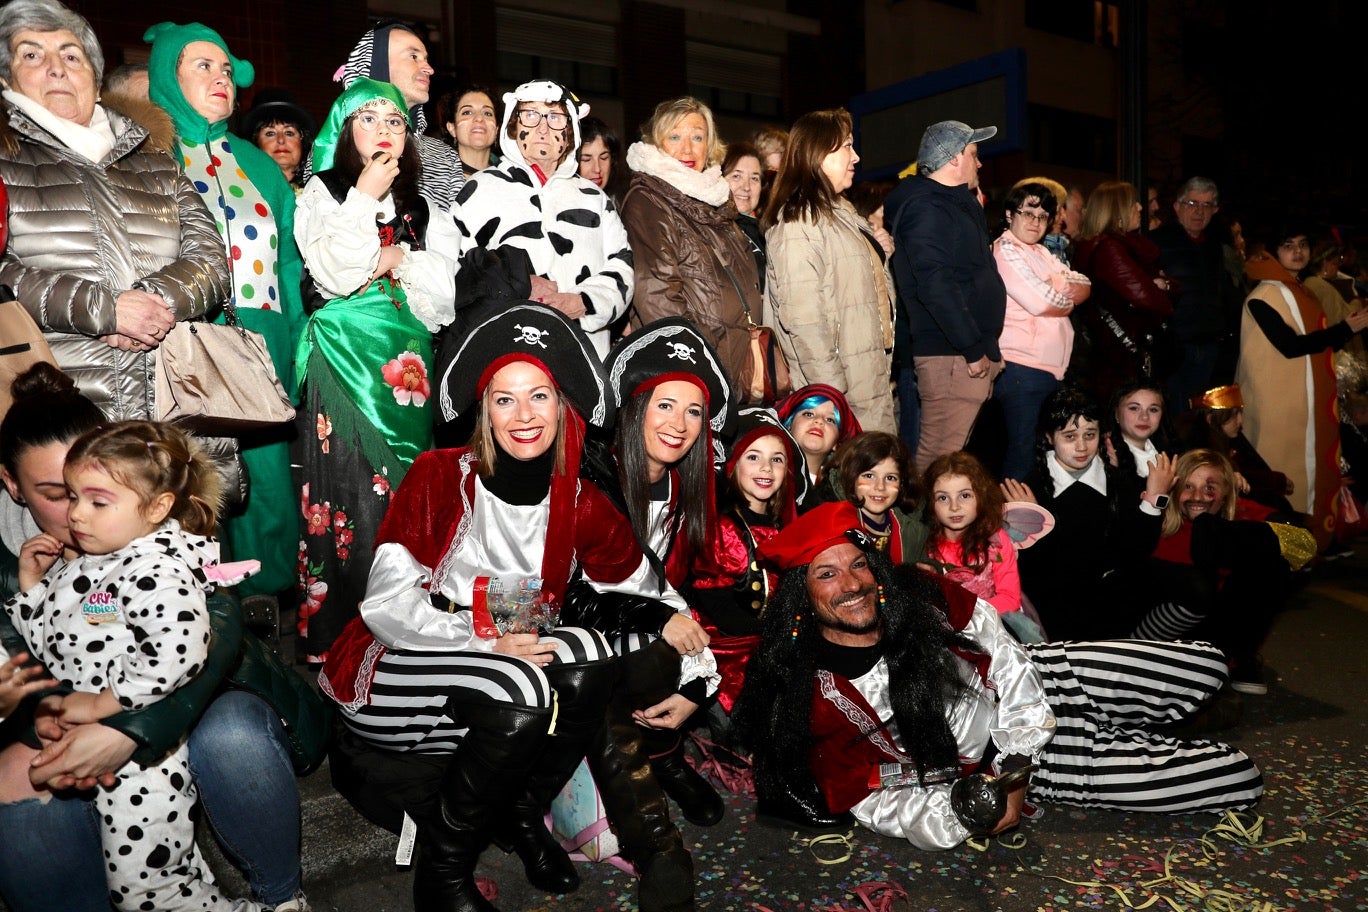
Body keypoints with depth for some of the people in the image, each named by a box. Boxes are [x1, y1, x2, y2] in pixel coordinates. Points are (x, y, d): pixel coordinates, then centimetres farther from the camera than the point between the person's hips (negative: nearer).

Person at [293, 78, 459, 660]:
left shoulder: (425, 212, 18)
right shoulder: (322, 193, 9)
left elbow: (442, 301, 9)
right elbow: (335, 274, -9)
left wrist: (398, 258, -3)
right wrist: (366, 197, -4)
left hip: (407, 365, 3)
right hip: (343, 361, -3)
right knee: (351, 492, -8)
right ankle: (337, 637, -1)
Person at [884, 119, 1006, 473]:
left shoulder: (954, 204, 21)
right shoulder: (926, 208, -12)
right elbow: (936, 285, -22)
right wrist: (973, 349, -21)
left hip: (971, 351, 10)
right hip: (950, 355, -10)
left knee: (952, 453, 14)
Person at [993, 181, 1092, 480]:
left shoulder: (1041, 252, 21)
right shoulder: (1005, 250, -8)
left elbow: (1085, 287, 13)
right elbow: (1041, 302, -19)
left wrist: (1055, 287, -8)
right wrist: (1068, 295, 2)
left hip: (1050, 367, 9)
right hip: (1022, 368, -9)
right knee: (1023, 450, -7)